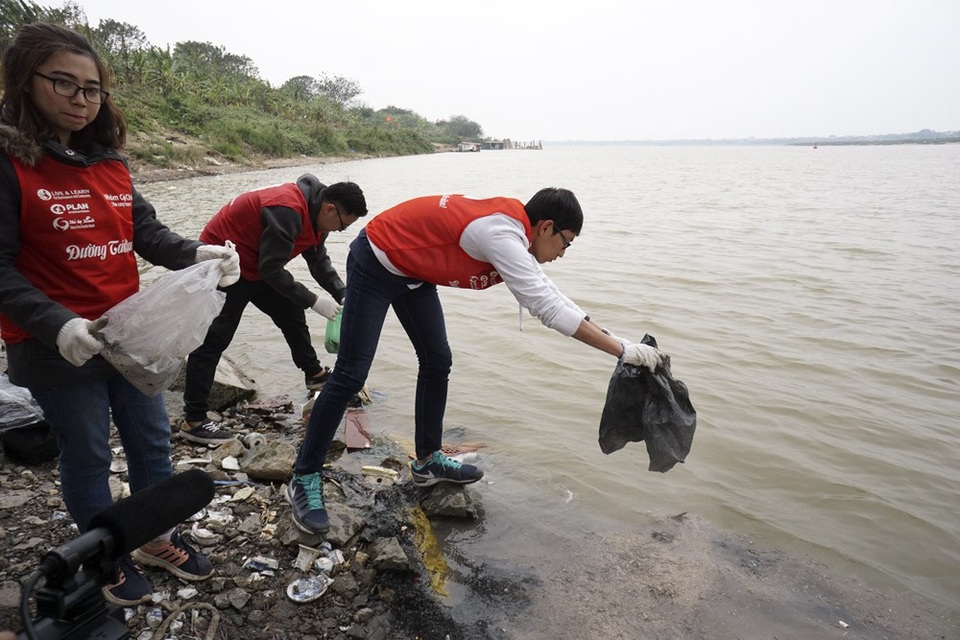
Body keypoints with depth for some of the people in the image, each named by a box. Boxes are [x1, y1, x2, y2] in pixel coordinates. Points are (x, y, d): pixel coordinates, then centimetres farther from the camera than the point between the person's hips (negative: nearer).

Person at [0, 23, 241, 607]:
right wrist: (56, 324, -30)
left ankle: (158, 539, 37)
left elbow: (146, 230, 3)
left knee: (152, 441, 16)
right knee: (88, 455, 12)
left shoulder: (109, 161, 5)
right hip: (58, 347, -6)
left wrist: (194, 253, -16)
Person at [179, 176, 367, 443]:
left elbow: (319, 260, 6)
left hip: (257, 267, 10)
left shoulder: (314, 213, -1)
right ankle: (193, 420, -4)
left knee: (292, 316, 15)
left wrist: (342, 296, -6)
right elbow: (271, 269, -31)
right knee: (214, 339, -9)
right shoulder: (287, 212, -32)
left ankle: (314, 374, 33)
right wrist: (313, 300, -26)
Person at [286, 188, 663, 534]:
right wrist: (623, 350, -27)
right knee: (350, 375, -7)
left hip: (411, 272, 10)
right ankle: (304, 479, 8)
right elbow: (550, 308, -32)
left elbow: (547, 297, 5)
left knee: (437, 362, 9)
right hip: (374, 266, -10)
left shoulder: (514, 231, -1)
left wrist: (609, 338, -1)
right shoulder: (502, 235, -29)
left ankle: (428, 461, 22)